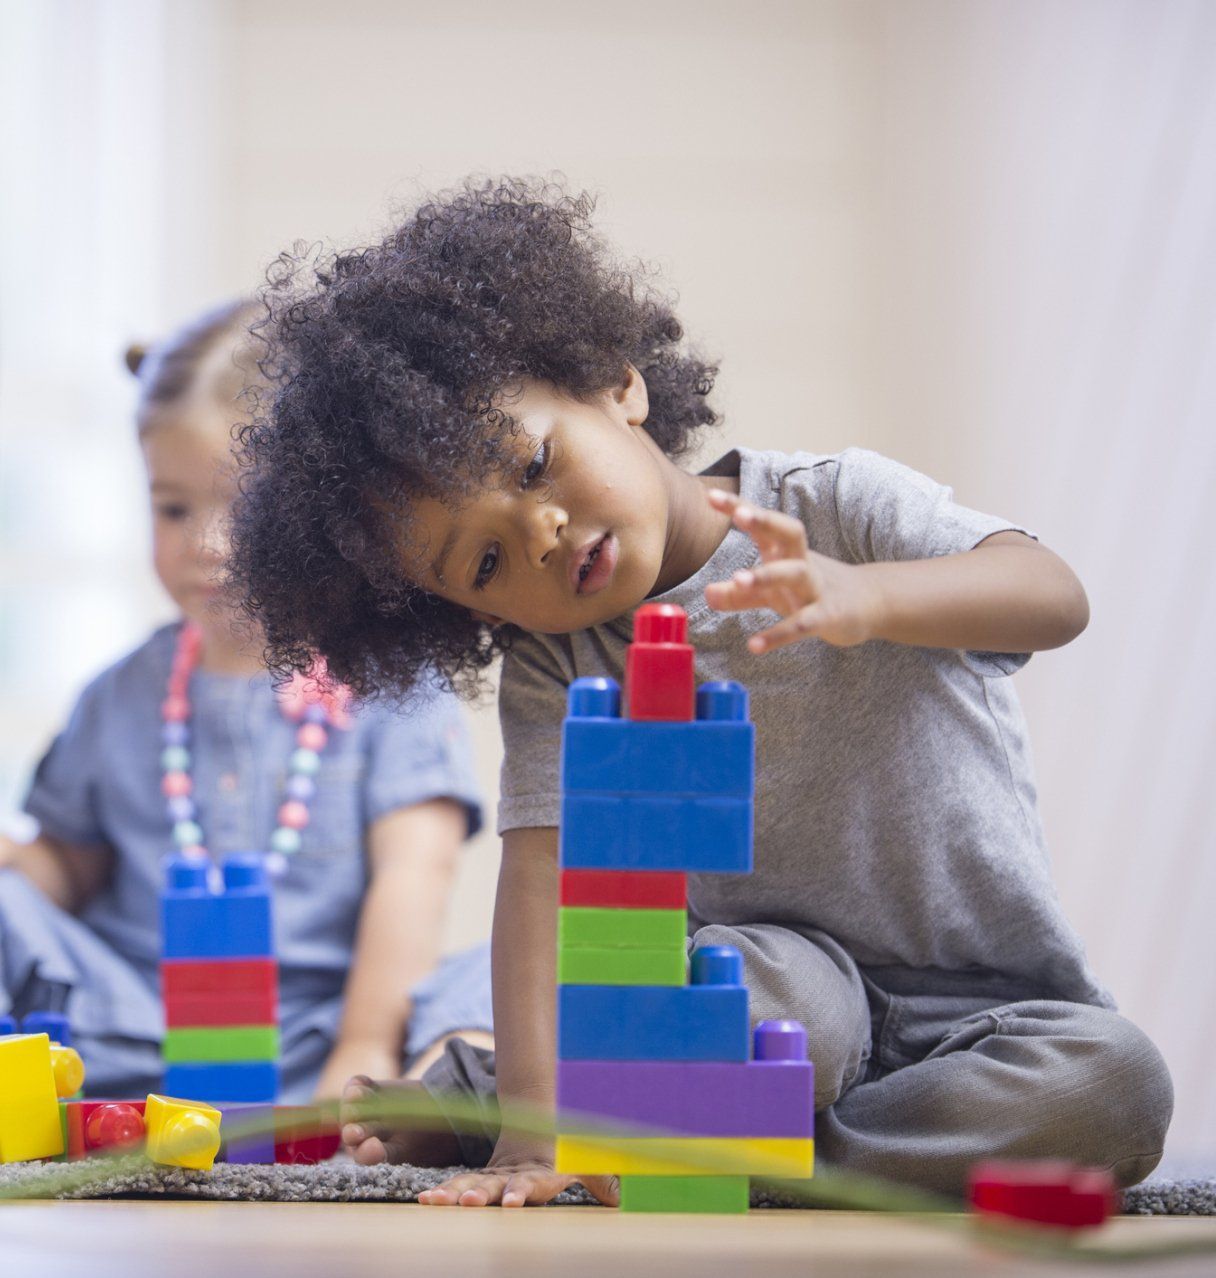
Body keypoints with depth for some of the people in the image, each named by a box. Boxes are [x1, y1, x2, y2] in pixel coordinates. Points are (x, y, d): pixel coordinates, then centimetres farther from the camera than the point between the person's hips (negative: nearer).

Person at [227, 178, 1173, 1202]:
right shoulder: (553, 672, -1)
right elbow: (541, 869, -13)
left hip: (993, 1003, 0)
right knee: (755, 978, -36)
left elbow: (1057, 597, -23)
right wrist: (534, 1128, -28)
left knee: (1111, 1083, -32)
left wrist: (864, 596, -45)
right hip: (786, 974, 0)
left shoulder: (833, 507, -8)